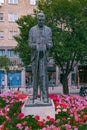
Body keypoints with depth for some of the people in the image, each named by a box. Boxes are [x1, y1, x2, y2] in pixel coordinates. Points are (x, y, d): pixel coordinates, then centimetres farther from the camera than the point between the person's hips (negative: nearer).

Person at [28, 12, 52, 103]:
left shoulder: (48, 30, 4)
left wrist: (46, 46, -25)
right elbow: (30, 44, -2)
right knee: (35, 75, 7)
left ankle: (45, 96, -11)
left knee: (43, 75, -12)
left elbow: (50, 44, 1)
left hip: (44, 56, -1)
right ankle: (35, 94, 19)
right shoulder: (32, 30, 4)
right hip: (35, 56, 1)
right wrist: (36, 46, -26)